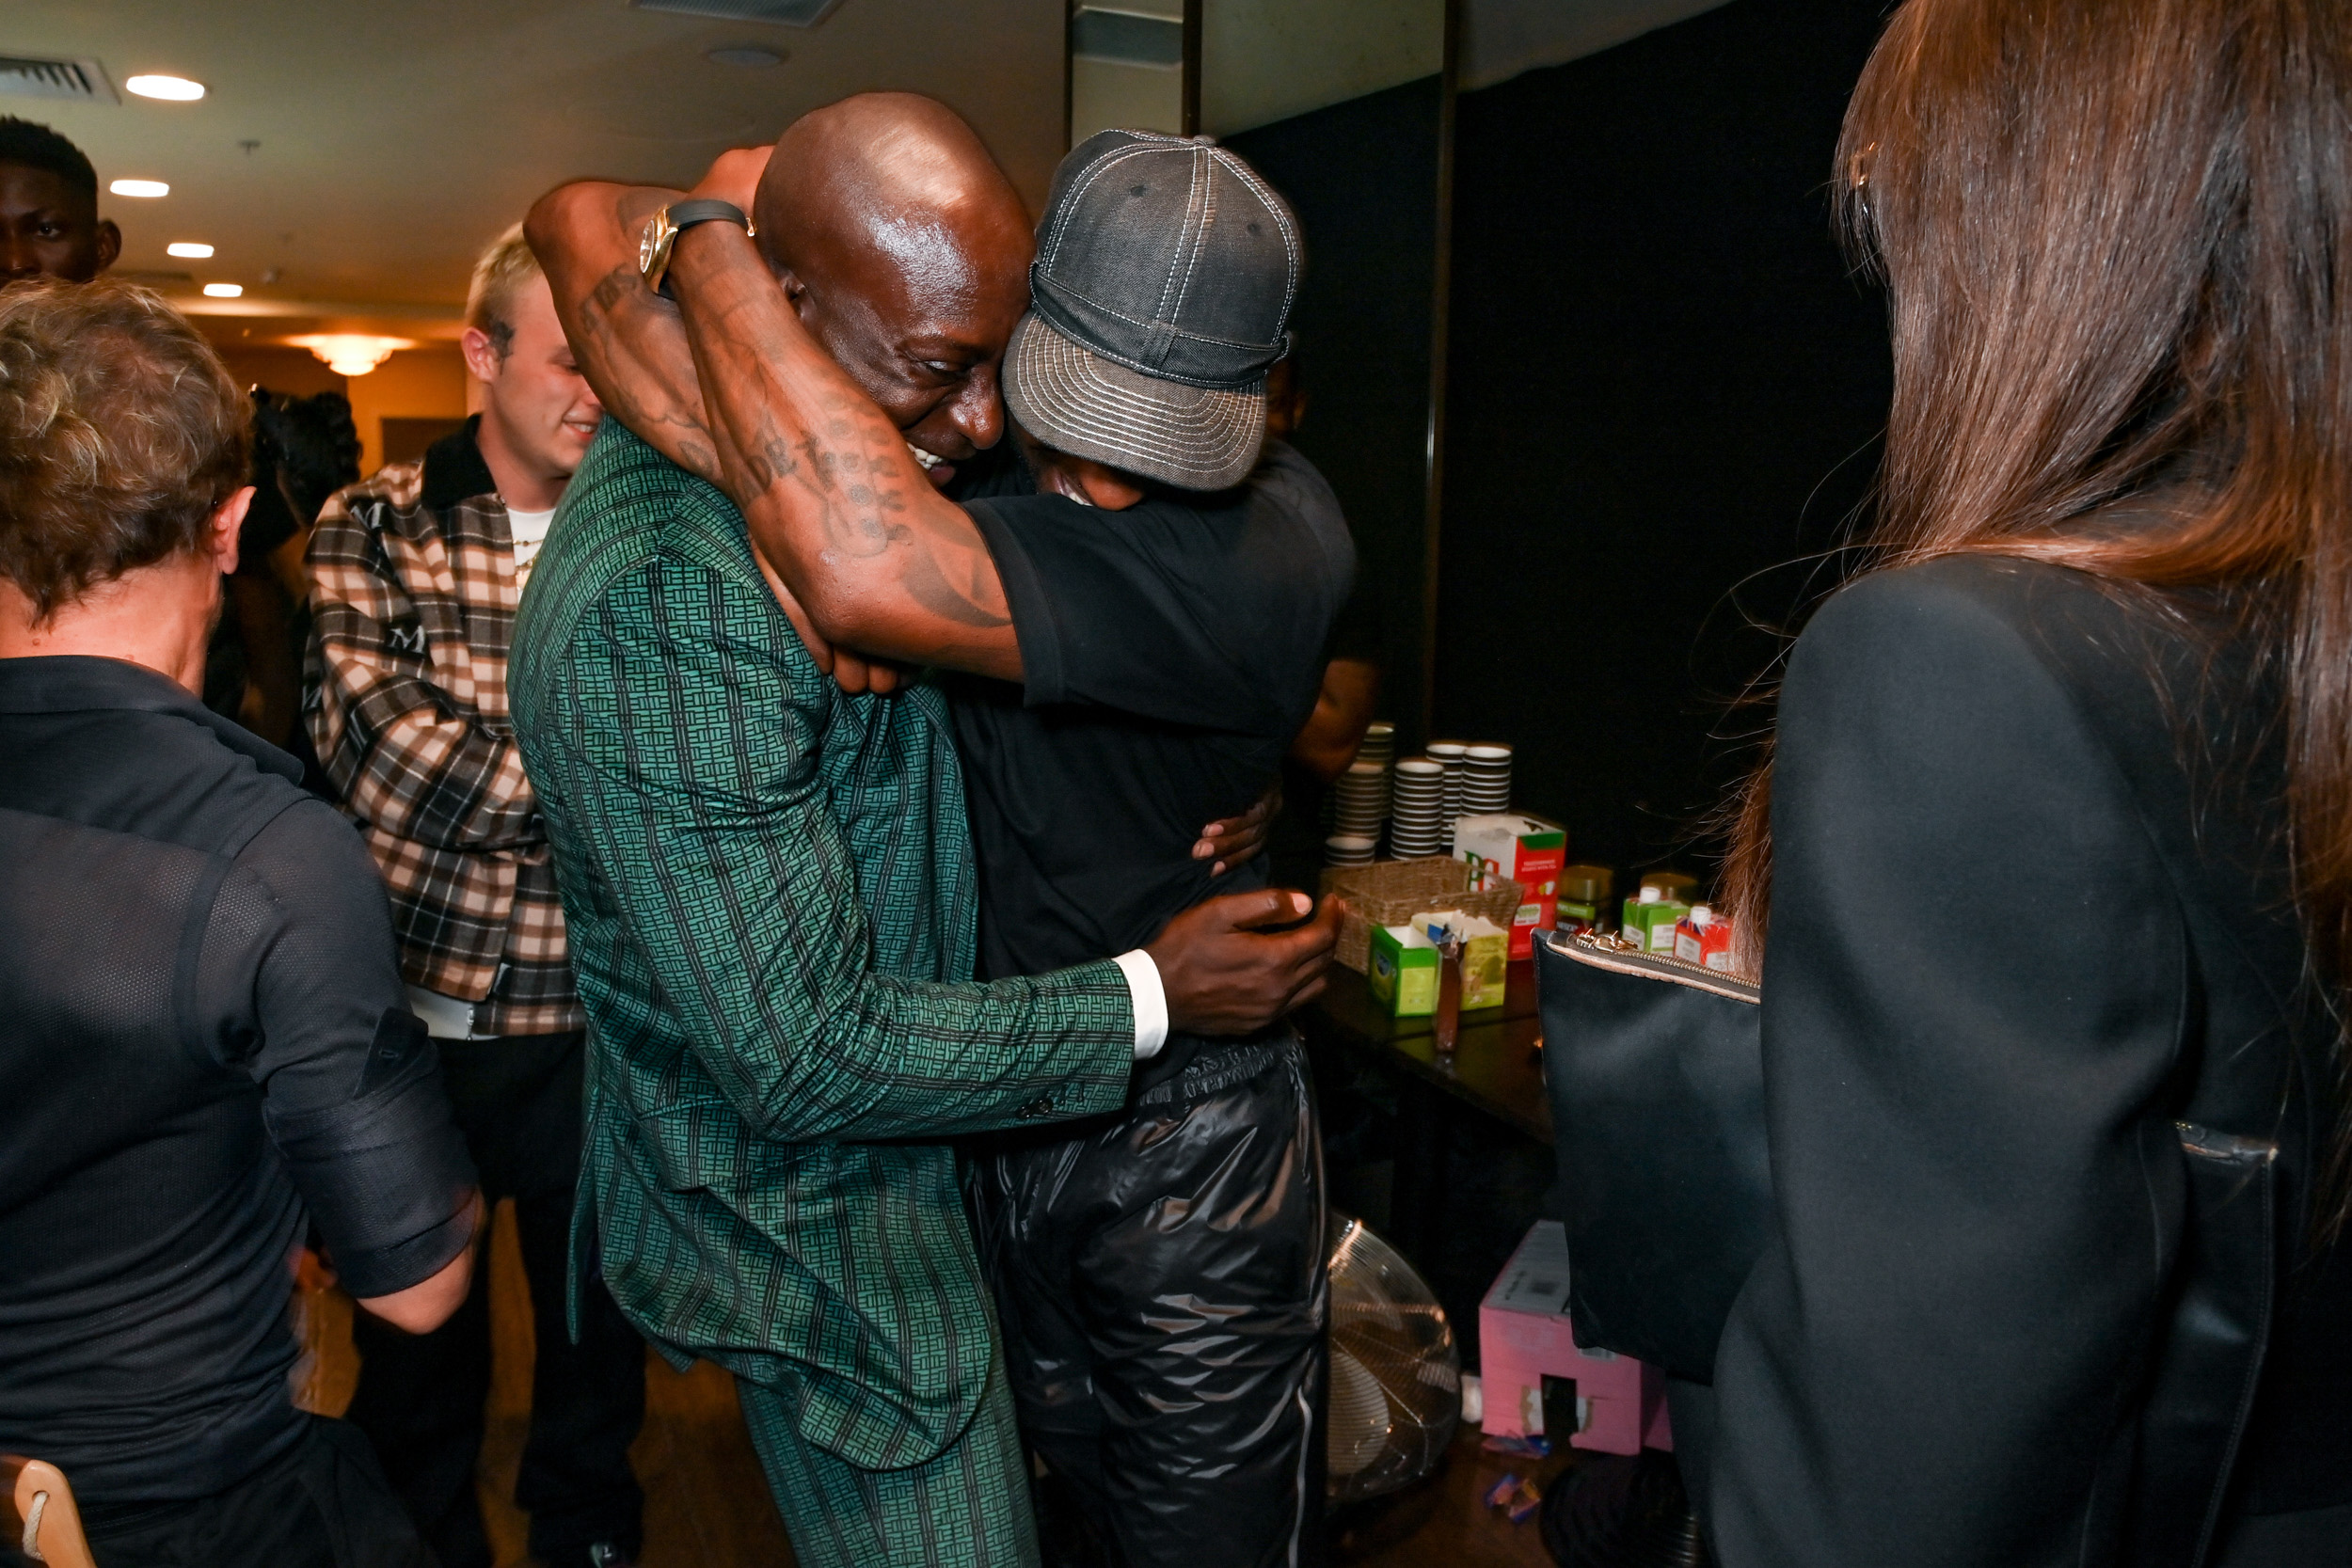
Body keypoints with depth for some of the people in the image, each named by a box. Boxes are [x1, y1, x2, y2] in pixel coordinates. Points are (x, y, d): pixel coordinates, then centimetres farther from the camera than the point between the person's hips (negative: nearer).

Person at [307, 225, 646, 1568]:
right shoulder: (371, 531, -4)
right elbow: (380, 755, -18)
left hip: (597, 1018, 1)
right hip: (419, 1010, 0)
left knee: (600, 1327, 19)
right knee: (414, 1331, 20)